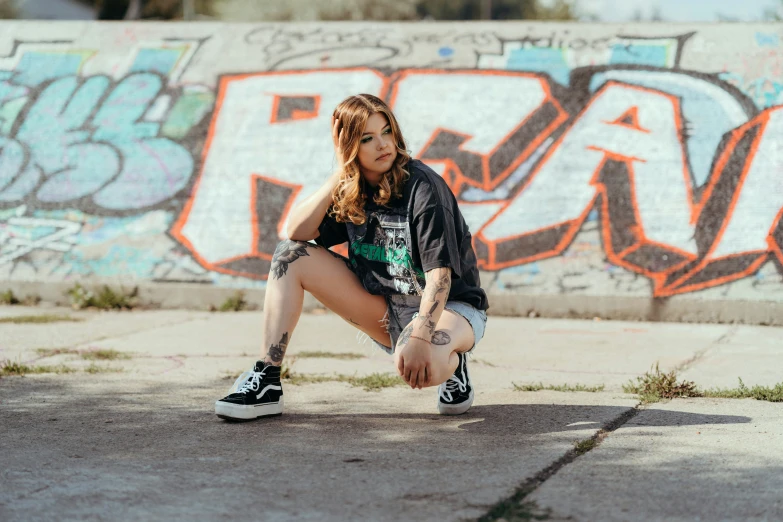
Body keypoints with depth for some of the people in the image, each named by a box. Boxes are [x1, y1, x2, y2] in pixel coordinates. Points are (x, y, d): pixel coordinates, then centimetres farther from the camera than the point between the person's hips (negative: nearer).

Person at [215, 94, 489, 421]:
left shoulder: (421, 187, -19)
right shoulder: (352, 192, 0)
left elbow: (439, 272, -26)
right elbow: (297, 232, -12)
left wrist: (420, 336, -40)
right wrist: (340, 175, -16)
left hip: (449, 306, -6)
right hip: (385, 310, 6)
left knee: (423, 365, -43)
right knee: (291, 255, -7)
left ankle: (452, 363, -3)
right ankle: (267, 381, -10)